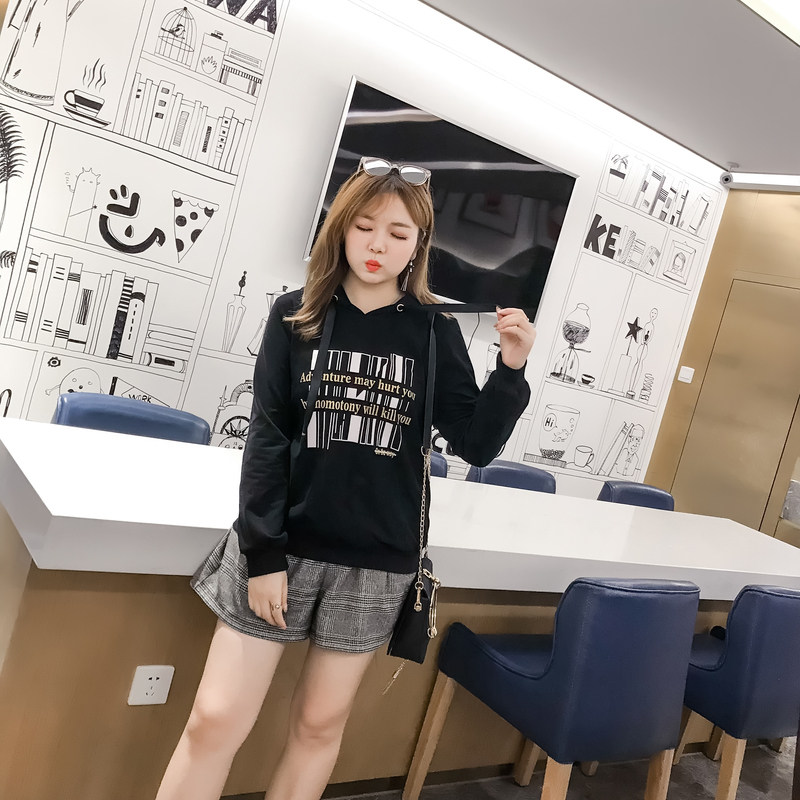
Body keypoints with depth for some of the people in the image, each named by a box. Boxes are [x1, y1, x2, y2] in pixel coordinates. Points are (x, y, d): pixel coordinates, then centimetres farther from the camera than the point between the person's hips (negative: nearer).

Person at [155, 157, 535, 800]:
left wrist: (511, 368, -16)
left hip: (377, 559, 1)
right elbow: (267, 440, -4)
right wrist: (263, 552, -8)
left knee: (320, 724, 14)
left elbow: (477, 445, -2)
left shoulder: (435, 333, -1)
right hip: (283, 545, 0)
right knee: (216, 721, 3)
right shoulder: (296, 317, -1)